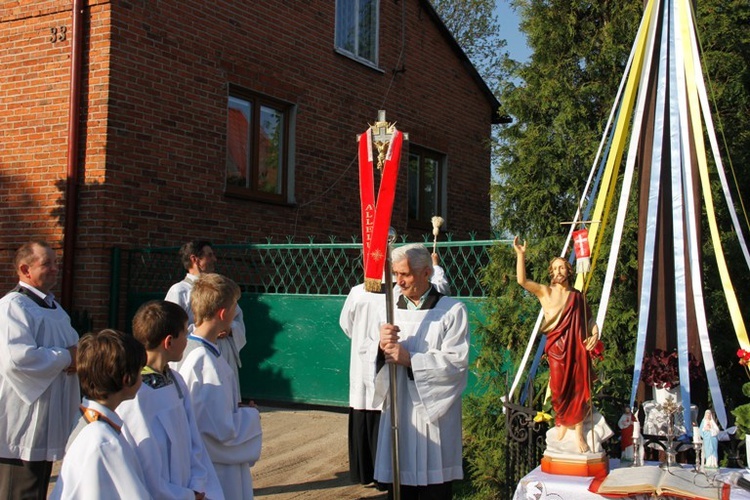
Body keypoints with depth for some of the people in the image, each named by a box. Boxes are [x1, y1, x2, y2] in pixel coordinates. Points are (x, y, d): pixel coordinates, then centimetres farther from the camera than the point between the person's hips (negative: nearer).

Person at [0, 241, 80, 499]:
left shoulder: (53, 306, 17)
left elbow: (73, 344, 25)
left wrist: (77, 354, 0)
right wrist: (65, 357, -17)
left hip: (48, 424, 10)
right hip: (23, 427, -9)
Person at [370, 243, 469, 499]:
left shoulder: (452, 310, -3)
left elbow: (457, 362, -12)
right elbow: (367, 352, 5)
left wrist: (409, 359, -17)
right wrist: (380, 346, -18)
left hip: (434, 415, -4)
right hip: (397, 413, 4)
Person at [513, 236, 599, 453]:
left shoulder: (578, 296, 11)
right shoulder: (545, 292, 3)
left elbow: (588, 317, 17)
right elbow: (522, 280, -12)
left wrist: (595, 333, -3)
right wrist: (520, 255, -20)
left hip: (578, 346, 2)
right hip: (557, 347, -2)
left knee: (579, 387, 1)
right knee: (560, 387, 1)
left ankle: (578, 433, 10)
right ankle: (562, 422, 28)